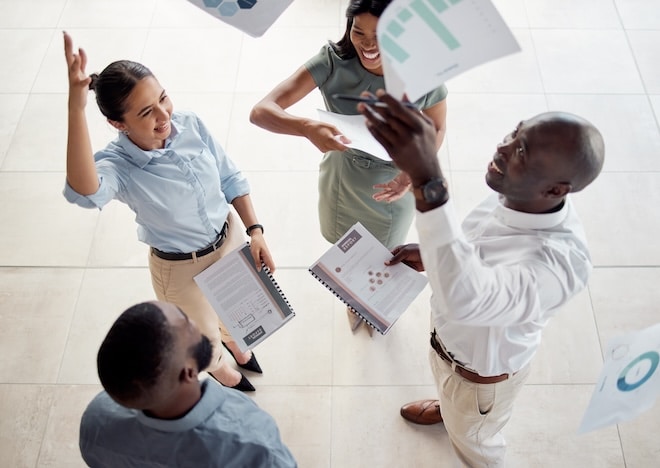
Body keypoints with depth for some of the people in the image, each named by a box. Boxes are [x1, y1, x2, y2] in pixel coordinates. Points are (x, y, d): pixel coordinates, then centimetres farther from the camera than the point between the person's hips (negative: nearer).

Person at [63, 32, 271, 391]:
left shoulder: (190, 125, -20)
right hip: (181, 269, -4)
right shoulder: (118, 164, -33)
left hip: (229, 240, 4)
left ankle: (233, 341, 72)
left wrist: (255, 231, -8)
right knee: (203, 336, 26)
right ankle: (217, 367, 64)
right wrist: (76, 108, -66)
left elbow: (230, 179, -5)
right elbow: (84, 192, -58)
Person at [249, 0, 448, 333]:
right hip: (341, 178, 1)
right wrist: (307, 128, -54)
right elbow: (261, 111, -32)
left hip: (395, 184, 0)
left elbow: (437, 128, -6)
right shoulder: (333, 61, -27)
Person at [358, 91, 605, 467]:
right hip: (450, 336, 7)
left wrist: (426, 179, -73)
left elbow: (466, 298, -67)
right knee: (447, 387, 40)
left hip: (480, 371, -7)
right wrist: (431, 254, -10)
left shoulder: (560, 260, -48)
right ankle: (449, 409, 74)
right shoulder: (519, 195, -22)